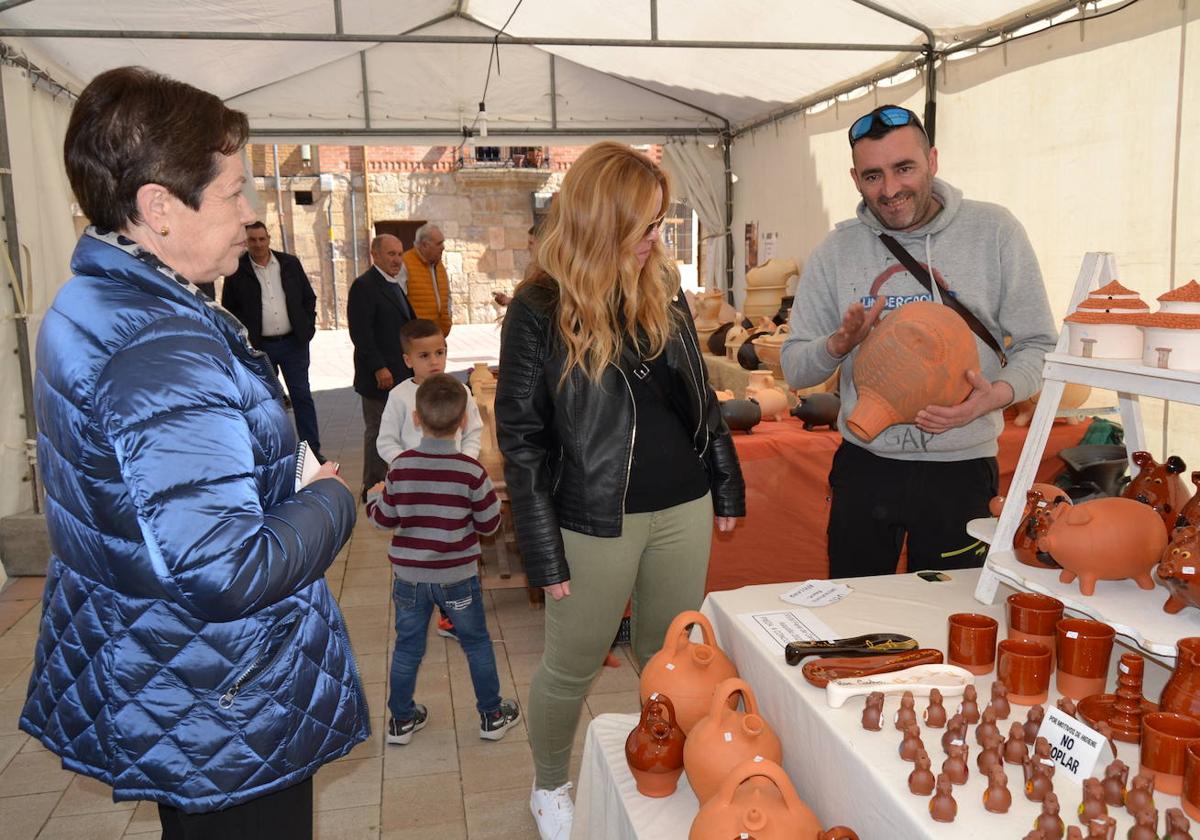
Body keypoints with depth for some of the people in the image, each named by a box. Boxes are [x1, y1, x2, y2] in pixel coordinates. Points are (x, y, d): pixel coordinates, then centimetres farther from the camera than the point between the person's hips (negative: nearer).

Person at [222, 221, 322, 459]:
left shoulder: (290, 263, 5)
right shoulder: (237, 271, -2)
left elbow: (309, 298, 11)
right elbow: (228, 309, 2)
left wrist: (308, 328, 2)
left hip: (293, 343, 1)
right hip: (258, 347, -1)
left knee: (302, 396, 3)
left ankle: (313, 450, 9)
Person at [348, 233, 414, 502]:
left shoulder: (395, 284, 15)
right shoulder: (364, 286, -13)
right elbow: (360, 333, -19)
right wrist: (379, 368, -21)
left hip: (400, 373, 9)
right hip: (381, 375, -9)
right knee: (377, 432, 1)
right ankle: (372, 489, 11)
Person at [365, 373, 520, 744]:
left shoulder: (400, 467, -12)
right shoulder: (471, 471, -18)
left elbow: (384, 519, -2)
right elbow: (489, 524, -8)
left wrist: (374, 496, 18)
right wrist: (489, 495, 11)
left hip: (408, 574, 2)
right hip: (457, 576, -2)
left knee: (407, 647, 17)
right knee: (477, 644, 16)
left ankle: (401, 720, 31)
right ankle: (492, 716, 28)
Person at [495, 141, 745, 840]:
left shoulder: (663, 288, 3)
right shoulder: (539, 311, -12)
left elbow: (699, 396, 12)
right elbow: (522, 439, -10)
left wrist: (727, 486, 13)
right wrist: (544, 551, -11)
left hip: (683, 511, 4)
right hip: (595, 521, -4)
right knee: (571, 669, 13)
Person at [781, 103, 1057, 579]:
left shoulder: (993, 231, -4)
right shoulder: (836, 251, 1)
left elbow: (1038, 344, -2)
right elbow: (793, 366, 2)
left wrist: (997, 394, -22)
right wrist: (839, 345, -19)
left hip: (960, 467, -1)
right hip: (864, 466, 2)